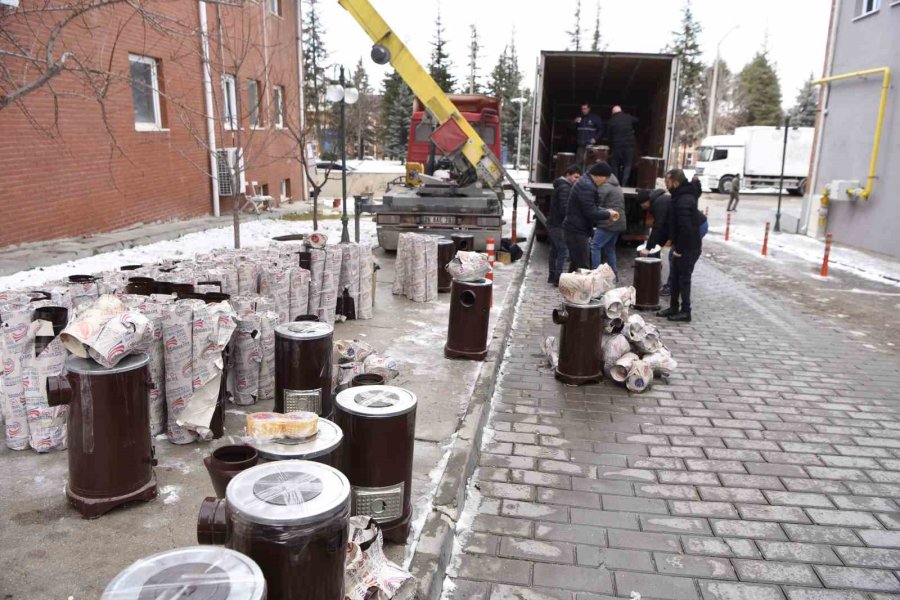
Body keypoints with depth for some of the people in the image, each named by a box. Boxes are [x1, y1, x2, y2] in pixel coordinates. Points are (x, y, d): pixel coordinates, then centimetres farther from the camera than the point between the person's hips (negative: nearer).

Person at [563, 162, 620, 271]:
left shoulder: (585, 182, 14)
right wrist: (608, 214, -8)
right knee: (583, 268, -7)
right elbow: (591, 213, -23)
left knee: (576, 265, 16)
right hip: (577, 233, -11)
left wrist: (607, 212, 8)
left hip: (575, 231, 11)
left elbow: (591, 208, 22)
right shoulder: (587, 187, -20)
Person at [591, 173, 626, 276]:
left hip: (609, 223, -9)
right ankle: (614, 274, 16)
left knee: (595, 246, -8)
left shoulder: (603, 186, -8)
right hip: (619, 223, 9)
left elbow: (597, 204, -11)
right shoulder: (617, 187, 22)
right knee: (610, 248, 15)